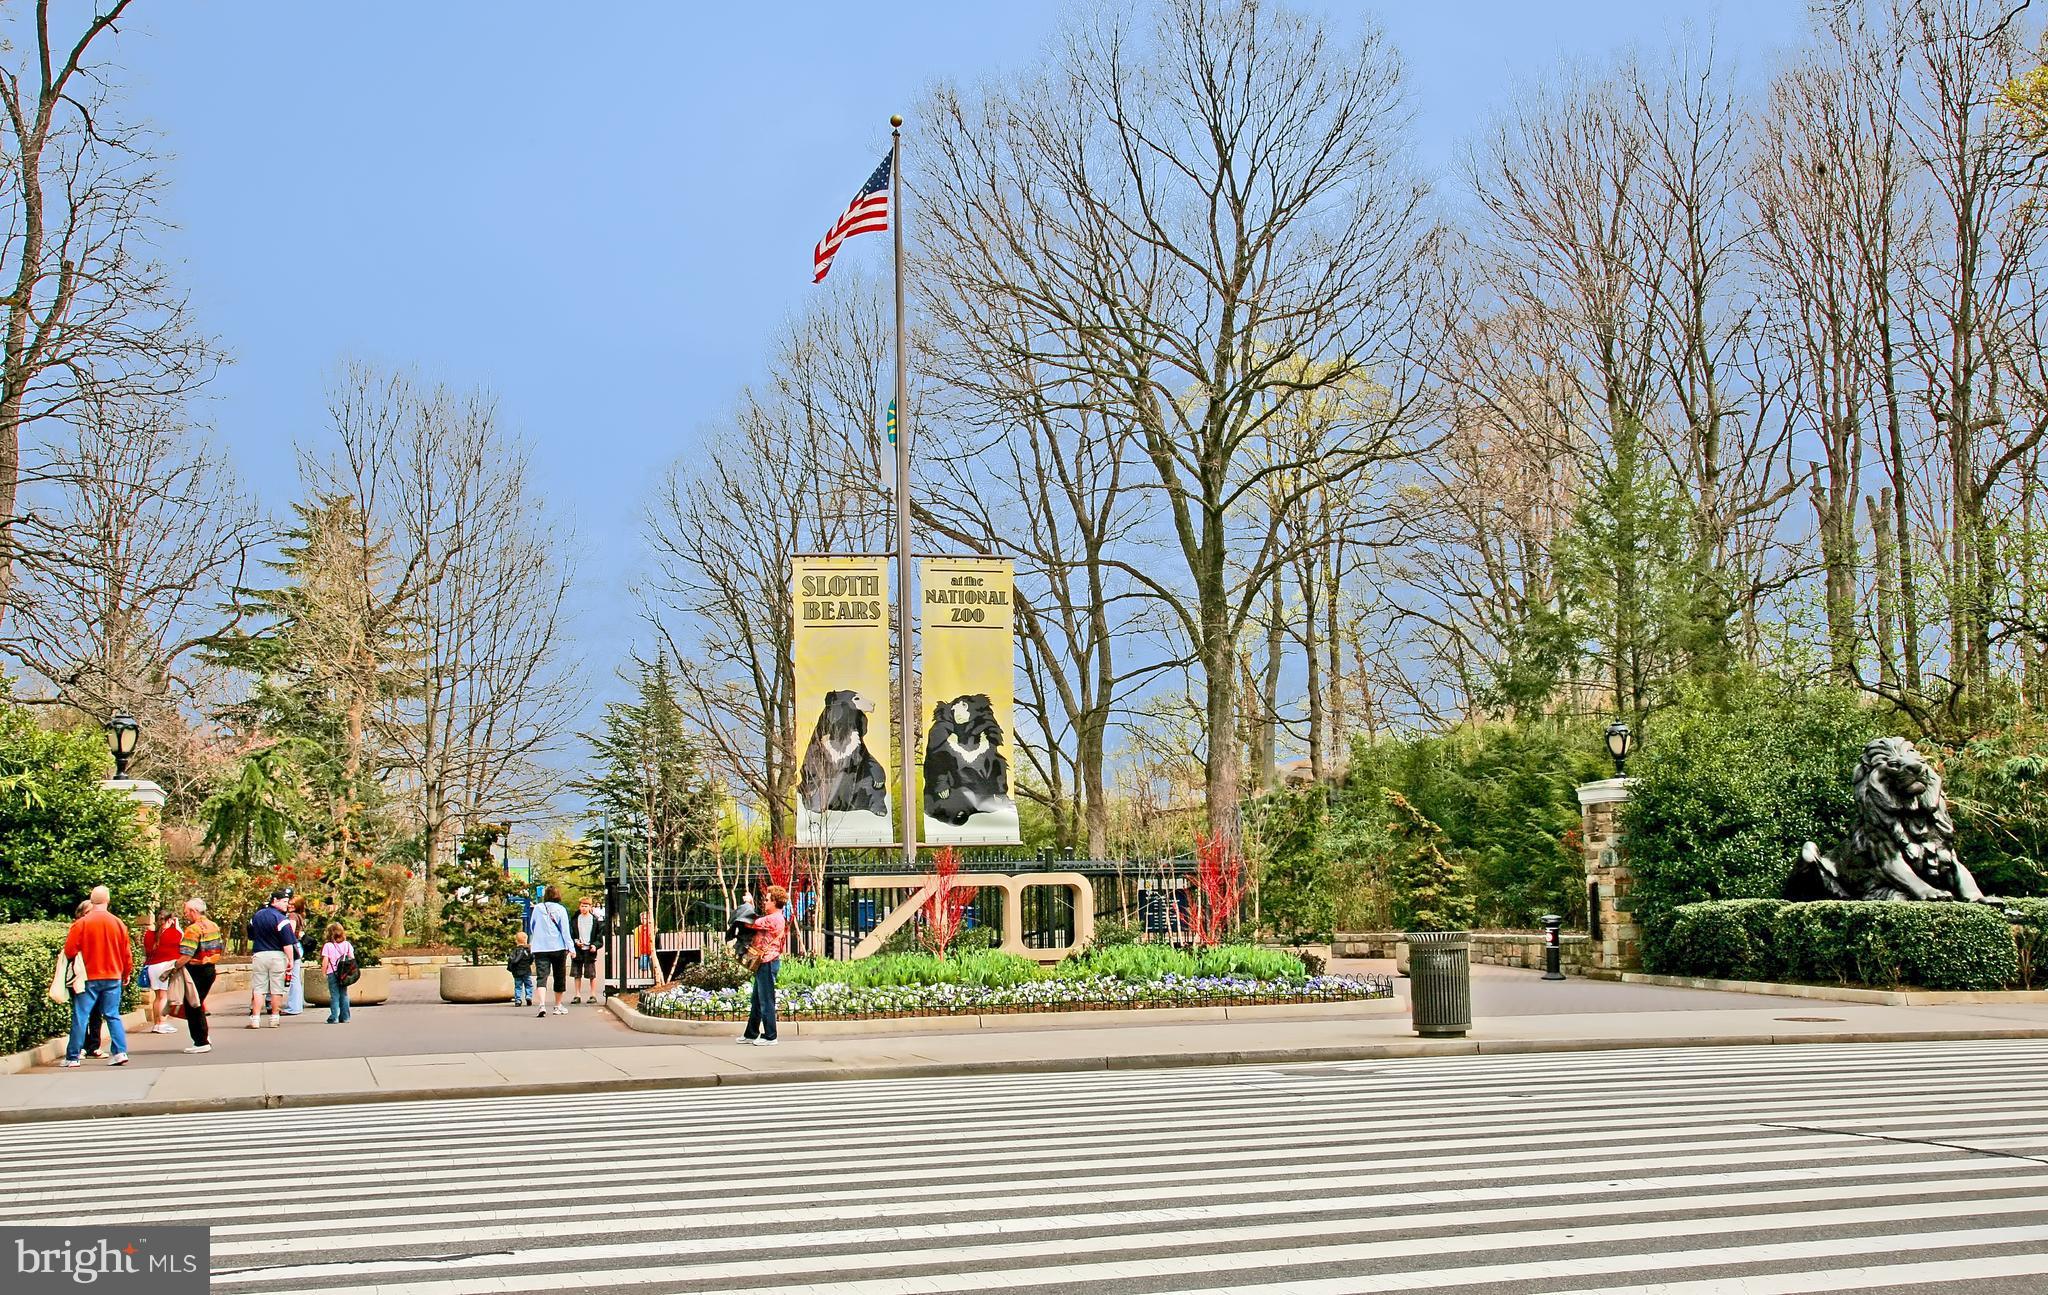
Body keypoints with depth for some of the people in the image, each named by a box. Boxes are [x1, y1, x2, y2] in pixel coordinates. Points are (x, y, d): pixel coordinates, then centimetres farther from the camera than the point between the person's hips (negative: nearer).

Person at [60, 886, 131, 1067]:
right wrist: (126, 974, 20)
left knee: (80, 1017, 4)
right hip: (113, 977, 2)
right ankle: (121, 1052, -3)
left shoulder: (81, 923, -9)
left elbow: (69, 951, -6)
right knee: (113, 1015, 8)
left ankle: (73, 1058, 6)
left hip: (89, 978, -2)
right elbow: (126, 952, 6)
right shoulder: (118, 923, -1)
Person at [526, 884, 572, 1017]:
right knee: (559, 977, 13)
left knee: (541, 977, -6)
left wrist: (531, 942, 32)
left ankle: (542, 1005, -26)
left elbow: (531, 927, 16)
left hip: (540, 948, 1)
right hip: (558, 947, -1)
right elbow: (565, 930, -7)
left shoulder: (537, 908, 5)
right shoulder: (560, 909, -3)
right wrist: (570, 947, -7)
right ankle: (558, 1006, 22)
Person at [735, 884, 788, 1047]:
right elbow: (756, 923, 17)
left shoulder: (772, 919, -18)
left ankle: (769, 1037, 1)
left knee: (766, 1000, -4)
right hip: (764, 962, 11)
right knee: (757, 1000, 17)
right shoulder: (779, 918, 15)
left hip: (767, 962, -11)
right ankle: (751, 1034, 25)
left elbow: (750, 924, -16)